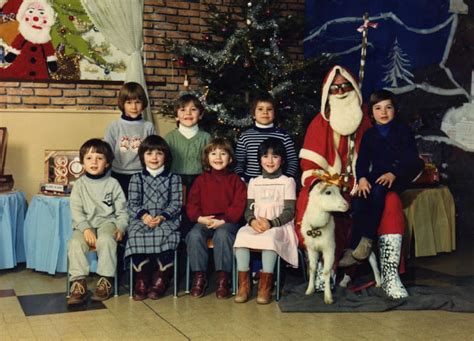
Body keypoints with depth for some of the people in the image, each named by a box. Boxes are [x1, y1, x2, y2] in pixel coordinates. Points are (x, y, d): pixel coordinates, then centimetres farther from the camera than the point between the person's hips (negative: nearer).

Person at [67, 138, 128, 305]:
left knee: (106, 240, -33)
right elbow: (76, 211, -2)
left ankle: (105, 281, -23)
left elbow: (122, 210, 6)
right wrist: (85, 229, -17)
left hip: (107, 221, -1)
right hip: (85, 224, 1)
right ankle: (78, 282, -24)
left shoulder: (112, 184, 6)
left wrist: (121, 227, -12)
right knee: (75, 243, -28)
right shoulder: (79, 185, 7)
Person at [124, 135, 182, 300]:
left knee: (165, 234, -34)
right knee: (137, 235, -32)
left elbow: (176, 203, 4)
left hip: (166, 220, -1)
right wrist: (144, 215, -15)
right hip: (141, 220, 1)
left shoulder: (173, 178, 14)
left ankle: (161, 279, -17)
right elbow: (133, 203, 7)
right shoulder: (136, 178, 17)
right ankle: (142, 279, -17)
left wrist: (162, 217, -14)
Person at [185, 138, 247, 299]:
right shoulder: (201, 179, 14)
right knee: (194, 235, -29)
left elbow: (238, 206, -2)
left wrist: (222, 221, -15)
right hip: (203, 221, 2)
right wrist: (200, 218, -10)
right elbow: (191, 203, 10)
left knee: (222, 235, -35)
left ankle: (223, 278, -24)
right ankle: (199, 276, -18)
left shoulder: (235, 180, 7)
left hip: (227, 221, -2)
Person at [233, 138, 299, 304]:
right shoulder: (254, 182, 18)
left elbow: (289, 212, -2)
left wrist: (271, 223, -19)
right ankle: (243, 284, -25)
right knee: (242, 234, -30)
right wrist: (252, 221, -13)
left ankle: (265, 286, -29)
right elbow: (249, 209, 11)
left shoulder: (287, 182, 7)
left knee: (270, 236, -38)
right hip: (256, 225, 3)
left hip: (280, 226, -3)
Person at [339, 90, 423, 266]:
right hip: (376, 175, 3)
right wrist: (362, 178, -13)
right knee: (358, 200, -25)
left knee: (378, 190, -35)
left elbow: (410, 157, -6)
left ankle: (367, 240, -30)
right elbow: (362, 160, 8)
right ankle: (354, 248, -24)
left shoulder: (403, 130, 4)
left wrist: (393, 174, -21)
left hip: (399, 176, -3)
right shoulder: (369, 134, 15)